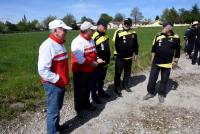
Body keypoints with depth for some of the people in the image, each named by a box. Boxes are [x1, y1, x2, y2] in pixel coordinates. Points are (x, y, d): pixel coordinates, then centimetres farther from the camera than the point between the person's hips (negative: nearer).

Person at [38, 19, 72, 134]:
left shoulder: (60, 44, 8)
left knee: (58, 108, 23)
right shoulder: (48, 46, -22)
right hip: (53, 85, -9)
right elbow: (42, 70, -26)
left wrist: (64, 79, 15)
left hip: (61, 83, 9)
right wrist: (58, 80, -19)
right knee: (53, 111, 6)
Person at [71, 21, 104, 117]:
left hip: (90, 70, 8)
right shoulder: (77, 42, -21)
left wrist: (96, 60, -1)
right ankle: (78, 109, 23)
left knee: (87, 88, 21)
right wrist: (92, 63, -18)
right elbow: (80, 59, -27)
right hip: (80, 71, -8)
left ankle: (86, 104, 40)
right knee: (79, 90, 6)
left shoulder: (91, 40, 7)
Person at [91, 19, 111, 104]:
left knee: (102, 79, 22)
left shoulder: (105, 35, 10)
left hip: (105, 63, 8)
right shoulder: (94, 37, -19)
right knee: (95, 80, 6)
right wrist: (97, 58, -28)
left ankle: (101, 92, 39)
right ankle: (94, 95, 20)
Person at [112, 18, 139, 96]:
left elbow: (135, 45, 14)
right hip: (119, 57, -5)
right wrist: (116, 54, -11)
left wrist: (135, 53, 15)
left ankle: (125, 85, 36)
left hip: (129, 57, 5)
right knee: (118, 73, 1)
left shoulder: (133, 33, 4)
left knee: (127, 73, 17)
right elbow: (115, 43, -10)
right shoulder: (118, 32, -10)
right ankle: (117, 88, 15)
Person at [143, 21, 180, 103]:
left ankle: (161, 94, 28)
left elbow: (177, 50, 1)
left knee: (164, 80, 11)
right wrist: (153, 58, 8)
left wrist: (175, 61, -1)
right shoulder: (158, 35, -2)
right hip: (156, 62, 2)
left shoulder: (175, 38, -7)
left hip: (167, 63, -1)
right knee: (152, 78, 7)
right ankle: (151, 92, 25)